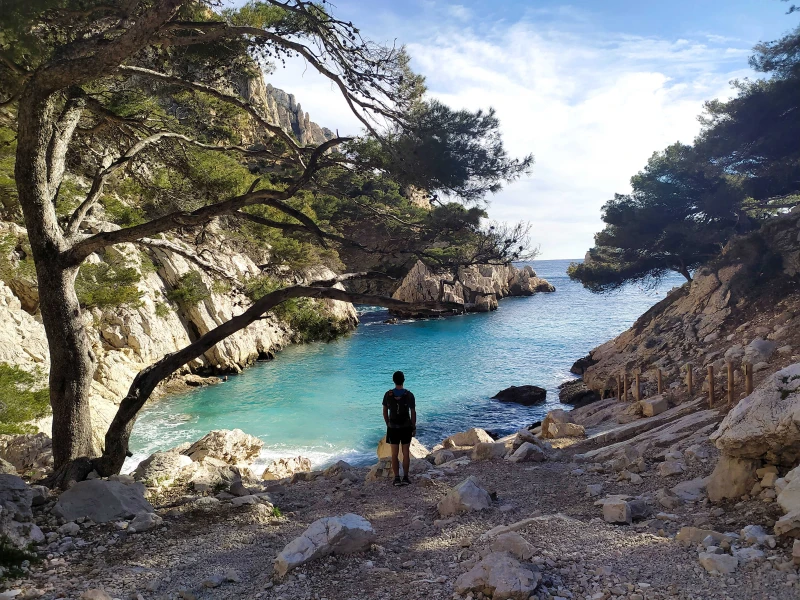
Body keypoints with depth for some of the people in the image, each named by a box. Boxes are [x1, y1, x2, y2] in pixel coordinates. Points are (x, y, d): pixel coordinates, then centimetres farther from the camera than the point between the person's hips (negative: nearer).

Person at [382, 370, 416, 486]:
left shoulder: (388, 394, -7)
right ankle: (405, 477, 11)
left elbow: (385, 411, 1)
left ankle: (397, 478, 8)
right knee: (406, 453, 9)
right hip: (406, 427, -1)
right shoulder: (409, 395, -11)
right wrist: (414, 427, 3)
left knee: (394, 454, 8)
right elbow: (413, 413, -8)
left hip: (393, 428, 1)